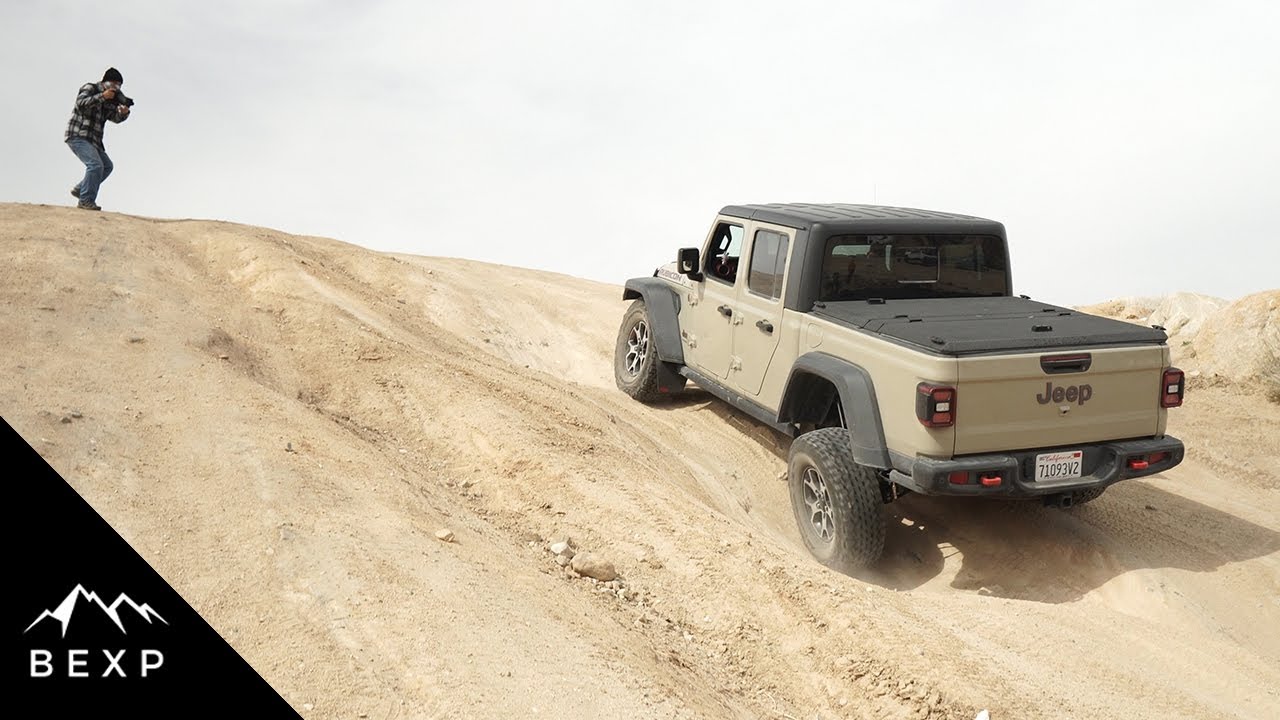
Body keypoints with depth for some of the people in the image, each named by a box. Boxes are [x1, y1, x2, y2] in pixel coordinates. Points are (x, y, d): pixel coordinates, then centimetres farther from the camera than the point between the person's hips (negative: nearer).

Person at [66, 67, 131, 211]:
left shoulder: (108, 101, 17)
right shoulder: (89, 88, -5)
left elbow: (115, 117, 9)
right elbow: (81, 103, -22)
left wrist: (123, 112, -13)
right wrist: (102, 96, -27)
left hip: (92, 140, 9)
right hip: (78, 136, -9)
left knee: (107, 166, 14)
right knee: (95, 165, -22)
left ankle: (79, 189, 20)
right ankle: (85, 201, -20)